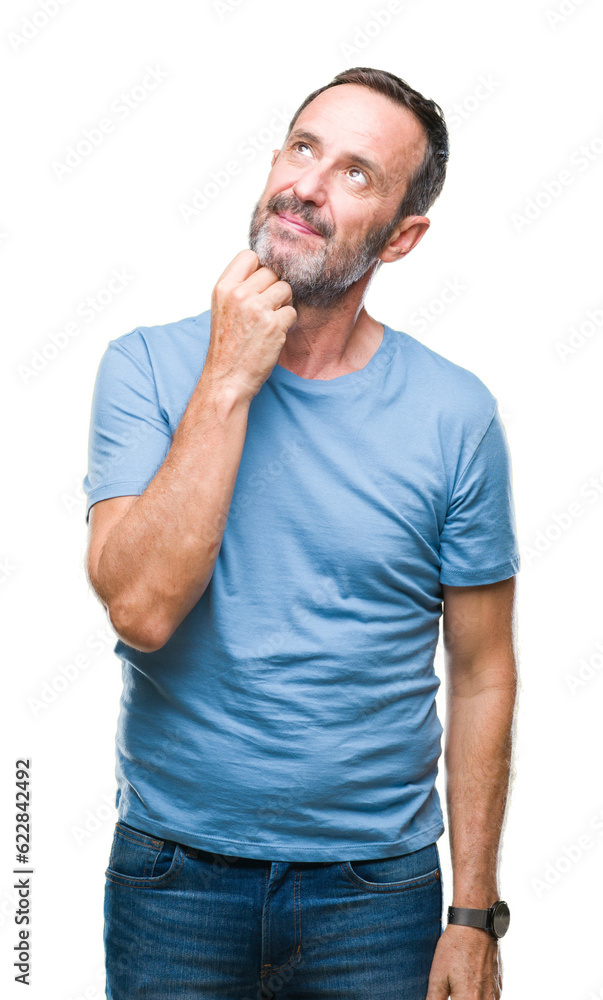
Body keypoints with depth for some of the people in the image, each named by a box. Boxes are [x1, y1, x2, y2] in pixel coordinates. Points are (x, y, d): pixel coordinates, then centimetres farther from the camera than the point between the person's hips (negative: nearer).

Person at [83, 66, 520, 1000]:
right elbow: (140, 608, -21)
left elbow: (482, 674, -2)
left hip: (378, 883, 0)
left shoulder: (454, 414, -8)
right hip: (174, 873, 0)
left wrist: (475, 916, -3)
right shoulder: (148, 368, -8)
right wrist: (229, 381, -22)